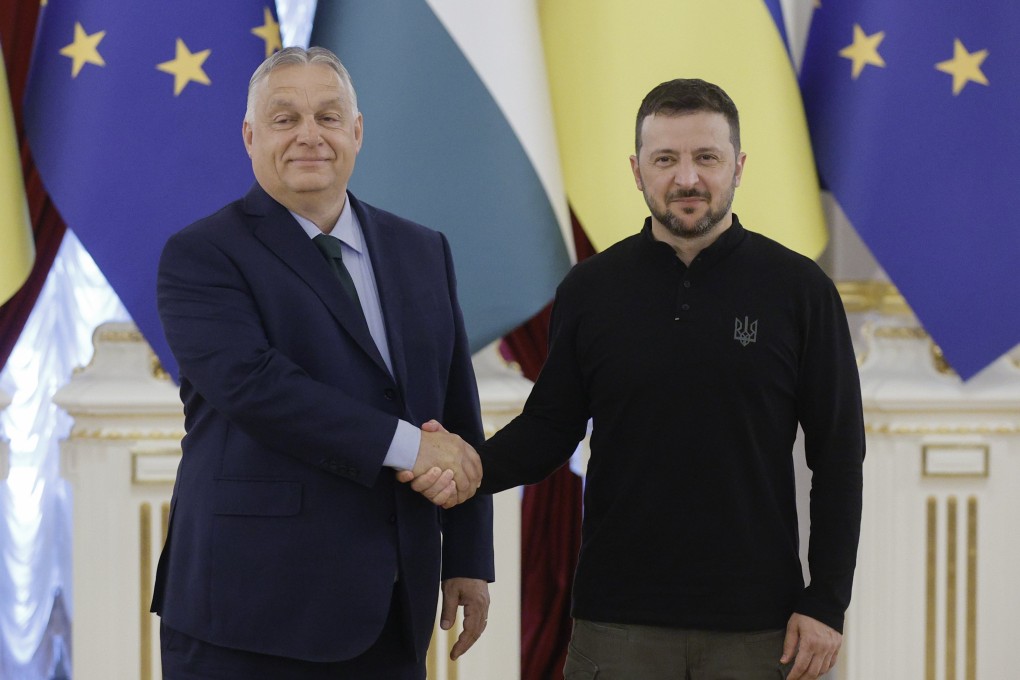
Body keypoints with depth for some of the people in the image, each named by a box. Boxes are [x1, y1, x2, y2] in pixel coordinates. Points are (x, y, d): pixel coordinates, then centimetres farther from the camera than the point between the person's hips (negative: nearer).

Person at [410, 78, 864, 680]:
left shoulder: (799, 288, 0)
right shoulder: (591, 289, 5)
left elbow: (838, 454, 1)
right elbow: (551, 425, 9)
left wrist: (826, 601, -4)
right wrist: (475, 467, -12)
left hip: (756, 625, -1)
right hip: (619, 620, 1)